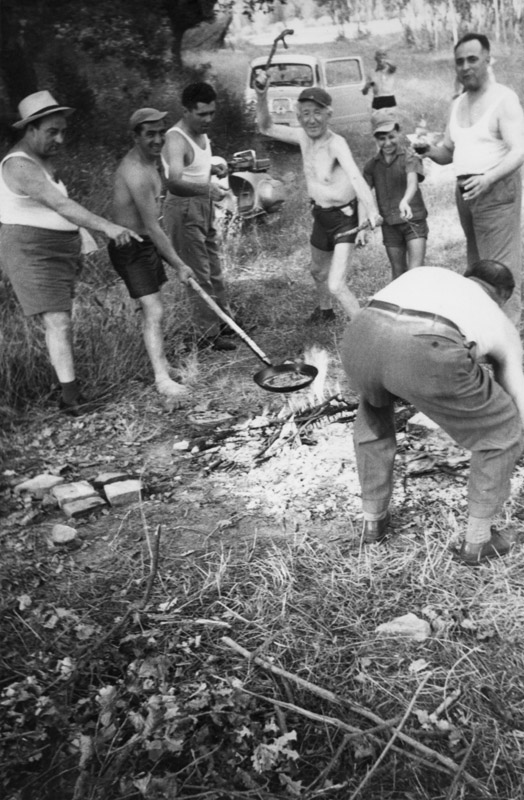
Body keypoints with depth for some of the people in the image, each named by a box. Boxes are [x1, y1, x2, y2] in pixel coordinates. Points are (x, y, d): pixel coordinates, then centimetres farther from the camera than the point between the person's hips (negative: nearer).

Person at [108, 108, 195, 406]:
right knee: (154, 312, -14)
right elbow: (153, 228, -26)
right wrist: (178, 265, -23)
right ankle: (162, 378, -13)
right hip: (131, 247, -10)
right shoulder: (136, 173, -26)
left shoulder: (149, 161, 8)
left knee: (153, 307, 20)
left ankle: (159, 359, 36)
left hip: (145, 243, 10)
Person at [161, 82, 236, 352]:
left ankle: (224, 321, 33)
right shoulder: (177, 140, -22)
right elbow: (174, 182, -37)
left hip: (204, 207, 9)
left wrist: (213, 168, 5)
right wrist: (206, 188, -49)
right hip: (184, 209, -9)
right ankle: (208, 334, 5)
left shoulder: (201, 133, 8)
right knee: (199, 274, -4)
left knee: (214, 269, 19)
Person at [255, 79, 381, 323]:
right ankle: (324, 310, 58)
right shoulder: (303, 137, -5)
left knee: (337, 286, -20)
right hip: (321, 215, 8)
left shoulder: (336, 143, -26)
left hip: (345, 218, -8)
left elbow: (355, 176, -43)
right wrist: (261, 95, -12)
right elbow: (267, 128, 6)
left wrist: (372, 210, -60)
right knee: (318, 271, 30)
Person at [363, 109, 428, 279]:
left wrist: (405, 202, -47)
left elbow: (412, 182, -25)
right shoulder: (372, 165, 4)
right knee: (398, 272, 12)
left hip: (413, 219, -4)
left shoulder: (409, 157, -8)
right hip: (389, 224, 4)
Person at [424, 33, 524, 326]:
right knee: (477, 262, 13)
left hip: (496, 188, -8)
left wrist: (488, 178, -33)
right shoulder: (459, 103, 14)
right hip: (465, 190, 8)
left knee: (500, 265, -9)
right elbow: (448, 152, 21)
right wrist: (429, 149, -2)